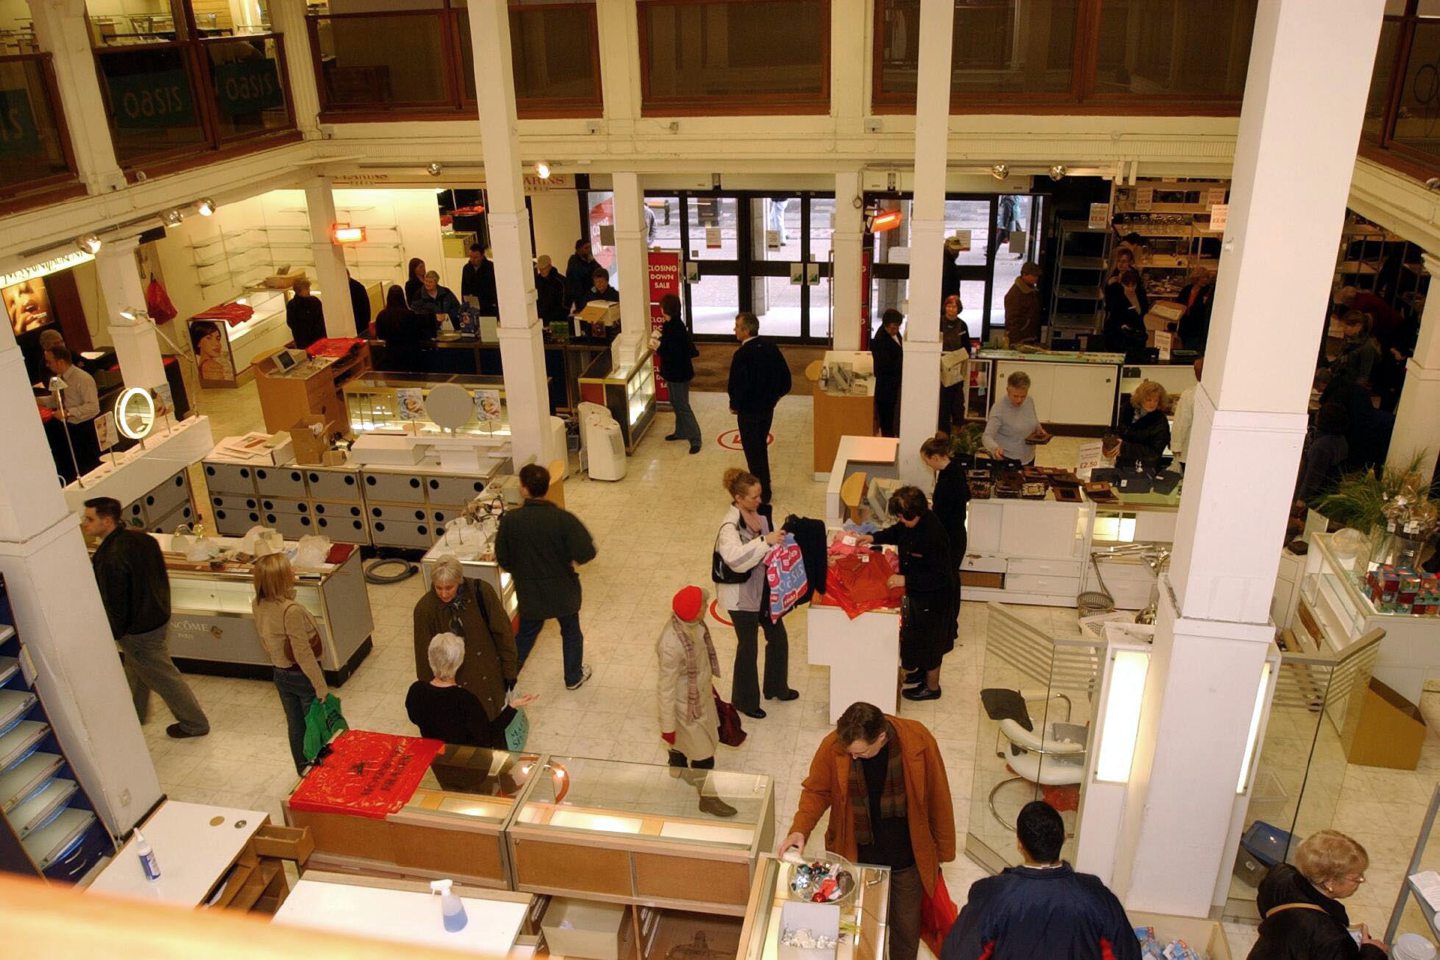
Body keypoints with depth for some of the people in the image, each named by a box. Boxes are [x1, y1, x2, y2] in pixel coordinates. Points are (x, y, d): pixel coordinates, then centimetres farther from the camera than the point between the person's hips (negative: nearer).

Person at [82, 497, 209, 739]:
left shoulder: (111, 558, -31)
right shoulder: (140, 538, -4)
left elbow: (114, 604, -24)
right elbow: (158, 576, 9)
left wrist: (112, 634, -9)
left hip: (139, 629, -9)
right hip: (158, 615, 9)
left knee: (163, 677, 8)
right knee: (137, 669, 29)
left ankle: (195, 724, 21)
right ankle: (137, 713, 50)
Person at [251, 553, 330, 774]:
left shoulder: (257, 605, -7)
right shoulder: (291, 610, -31)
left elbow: (265, 639, 5)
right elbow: (303, 652, -26)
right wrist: (321, 686, -19)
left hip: (280, 674, 7)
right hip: (302, 675, -7)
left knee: (295, 725, 22)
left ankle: (303, 769, 37)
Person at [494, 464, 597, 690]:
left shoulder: (510, 520, -17)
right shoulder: (563, 518, -22)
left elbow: (502, 559, -7)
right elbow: (587, 553, -23)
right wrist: (568, 558, -1)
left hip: (530, 593, 1)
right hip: (563, 591, -1)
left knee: (525, 635, 24)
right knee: (571, 633, 23)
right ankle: (574, 677, 39)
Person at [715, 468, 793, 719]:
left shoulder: (760, 512, -4)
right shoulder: (730, 526, -28)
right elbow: (735, 558, -45)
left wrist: (782, 535, -10)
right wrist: (765, 541, -47)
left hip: (764, 587, 8)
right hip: (741, 595, -8)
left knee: (778, 637, 20)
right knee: (748, 647, 8)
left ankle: (776, 687, 43)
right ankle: (744, 701, 30)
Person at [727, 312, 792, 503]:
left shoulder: (742, 355, -23)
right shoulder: (771, 348, -2)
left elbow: (737, 386, -23)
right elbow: (785, 377, 3)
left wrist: (734, 405, -5)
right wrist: (773, 397, 13)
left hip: (749, 411, -7)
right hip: (768, 408, 7)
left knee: (753, 452, 6)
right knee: (761, 447, 23)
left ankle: (762, 494, 15)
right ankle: (763, 486, 35)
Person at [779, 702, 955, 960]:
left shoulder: (918, 741, -25)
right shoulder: (833, 746, -24)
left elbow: (937, 798, -11)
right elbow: (816, 791, -7)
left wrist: (943, 849, -1)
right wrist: (800, 829, -23)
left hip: (906, 858, 0)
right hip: (857, 857, 0)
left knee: (906, 927, 21)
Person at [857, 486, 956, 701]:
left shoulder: (932, 536, -37)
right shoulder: (916, 522, -10)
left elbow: (939, 577, -31)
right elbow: (898, 532, 13)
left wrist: (906, 580, -33)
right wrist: (874, 537, 0)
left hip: (933, 596, -9)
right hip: (919, 591, 9)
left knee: (928, 640, 11)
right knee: (918, 634, 28)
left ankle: (932, 687, 33)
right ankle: (924, 669, 53)